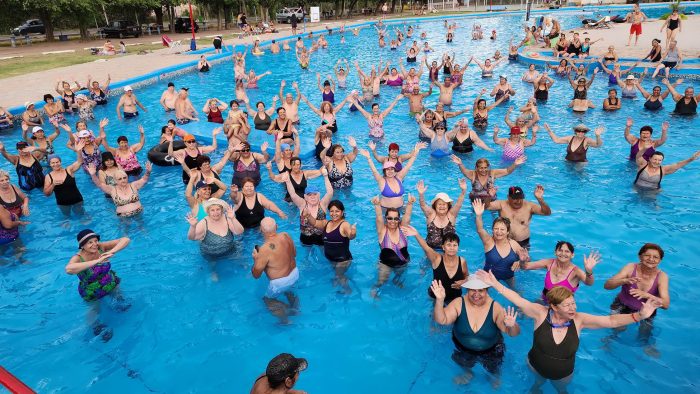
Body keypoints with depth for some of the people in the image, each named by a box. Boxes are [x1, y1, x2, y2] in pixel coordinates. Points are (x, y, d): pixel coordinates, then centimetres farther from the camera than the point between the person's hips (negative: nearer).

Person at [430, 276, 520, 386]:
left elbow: (513, 333, -23)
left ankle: (495, 378, 57)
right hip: (463, 349, 1)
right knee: (465, 365, 23)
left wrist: (512, 326, -49)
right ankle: (468, 373, 59)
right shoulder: (458, 303, -22)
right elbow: (441, 320, -28)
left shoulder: (495, 307, -25)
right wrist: (439, 300, -45)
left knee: (494, 372, 21)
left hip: (491, 351, 0)